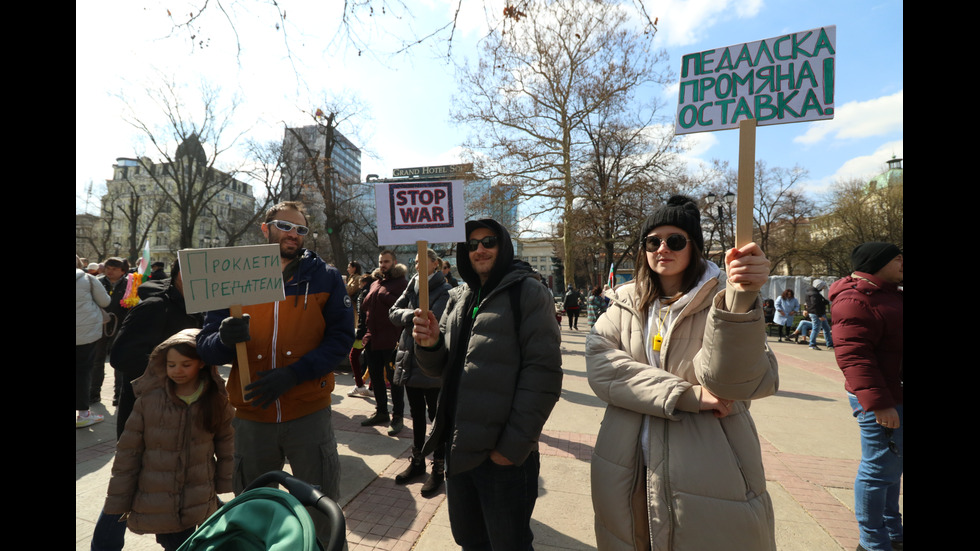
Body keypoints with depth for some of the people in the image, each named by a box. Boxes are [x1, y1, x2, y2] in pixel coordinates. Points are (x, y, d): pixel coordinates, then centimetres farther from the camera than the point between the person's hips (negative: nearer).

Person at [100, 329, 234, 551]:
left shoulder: (216, 400, -7)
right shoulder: (149, 399, -12)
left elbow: (226, 444, 3)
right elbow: (128, 452, -5)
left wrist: (224, 488, 4)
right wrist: (117, 505, -1)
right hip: (155, 505, -1)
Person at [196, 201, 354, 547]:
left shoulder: (325, 278, -2)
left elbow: (341, 337, -8)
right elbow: (205, 347, 1)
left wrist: (292, 374, -20)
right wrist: (226, 339, -23)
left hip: (309, 415, -2)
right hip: (251, 418, 2)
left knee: (322, 516, 13)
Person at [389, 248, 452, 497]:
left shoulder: (444, 291, -9)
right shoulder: (412, 286, 11)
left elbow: (432, 320, -20)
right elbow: (394, 311, 2)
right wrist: (411, 315, -14)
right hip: (410, 359, 7)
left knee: (436, 416, 5)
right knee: (416, 416, 18)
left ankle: (438, 468, 18)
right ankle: (417, 462, 34)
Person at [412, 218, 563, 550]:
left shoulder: (527, 292, -8)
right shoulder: (458, 298, 10)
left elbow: (543, 373, -14)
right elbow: (440, 368, 12)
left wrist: (515, 444, -17)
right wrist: (430, 345, -11)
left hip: (505, 454, -5)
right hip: (458, 447, 6)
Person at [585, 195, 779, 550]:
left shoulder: (719, 301, -4)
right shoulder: (626, 303, 3)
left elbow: (727, 377, -22)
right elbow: (599, 364, -13)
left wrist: (742, 298, -37)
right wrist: (683, 395, -21)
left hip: (706, 477, -2)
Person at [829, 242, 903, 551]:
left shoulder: (890, 294, 13)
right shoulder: (856, 301, -20)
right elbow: (853, 355, -26)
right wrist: (879, 403, -28)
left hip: (894, 396, 10)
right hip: (883, 402, -10)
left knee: (891, 467, 21)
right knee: (880, 469, 0)